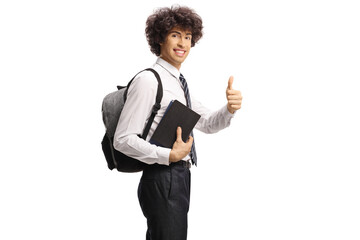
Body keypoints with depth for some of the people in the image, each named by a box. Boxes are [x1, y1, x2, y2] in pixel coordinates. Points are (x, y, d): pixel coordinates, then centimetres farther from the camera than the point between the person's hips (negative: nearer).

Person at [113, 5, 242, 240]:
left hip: (180, 177, 9)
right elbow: (123, 139, -18)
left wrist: (230, 108, -5)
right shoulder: (148, 80, -14)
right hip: (162, 180, -9)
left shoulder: (178, 83, 14)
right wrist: (169, 155, -26)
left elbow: (207, 123, 15)